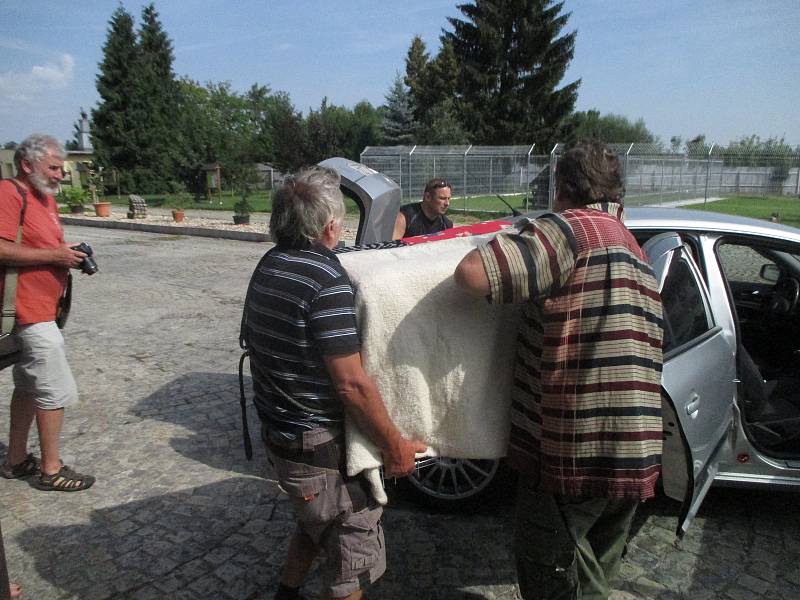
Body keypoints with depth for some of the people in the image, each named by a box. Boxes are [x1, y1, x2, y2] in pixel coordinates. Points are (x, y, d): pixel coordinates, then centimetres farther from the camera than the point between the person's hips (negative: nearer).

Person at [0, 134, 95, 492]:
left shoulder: (46, 198, 15)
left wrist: (70, 255, 7)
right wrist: (55, 255, -19)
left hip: (42, 308, 10)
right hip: (30, 310, -10)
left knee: (29, 386, 18)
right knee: (58, 390, -5)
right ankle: (51, 470, 8)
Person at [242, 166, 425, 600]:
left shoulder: (268, 265, 3)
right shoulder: (327, 280, -25)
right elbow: (351, 384, -26)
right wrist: (395, 446, -15)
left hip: (277, 432, 9)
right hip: (320, 449, -9)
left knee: (315, 524, 30)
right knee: (353, 558, 11)